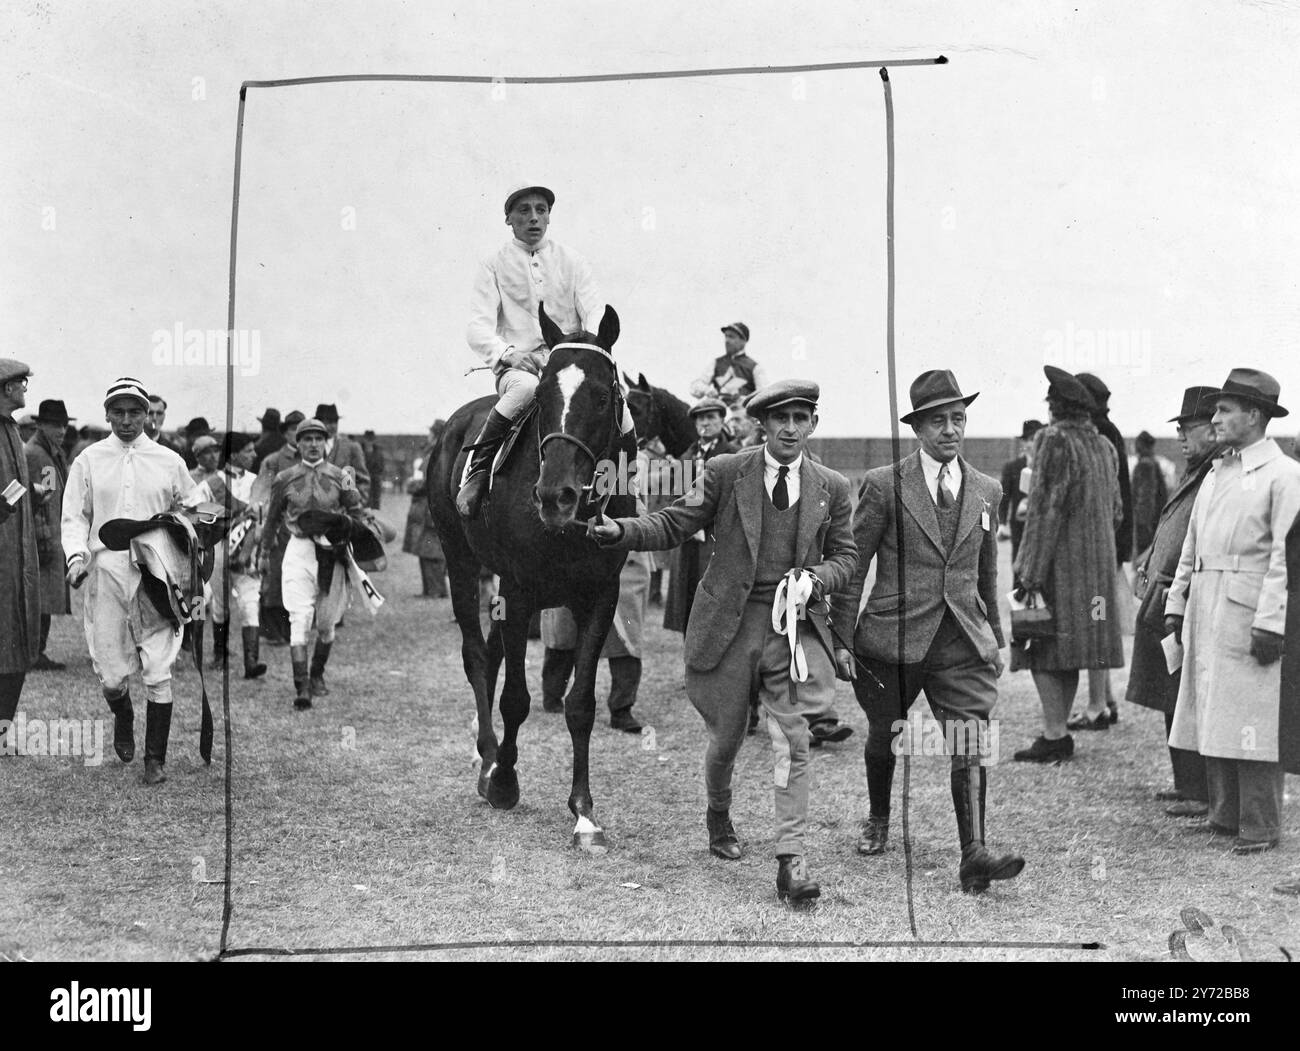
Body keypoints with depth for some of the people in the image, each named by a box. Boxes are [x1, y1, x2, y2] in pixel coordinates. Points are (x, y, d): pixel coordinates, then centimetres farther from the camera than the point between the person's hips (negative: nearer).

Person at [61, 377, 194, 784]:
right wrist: (77, 554, -9)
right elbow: (74, 517, 8)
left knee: (159, 673, -5)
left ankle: (156, 759, 4)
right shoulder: (88, 461, 8)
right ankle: (122, 720, 37)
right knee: (111, 674, 3)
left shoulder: (170, 462, 8)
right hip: (106, 575, 0)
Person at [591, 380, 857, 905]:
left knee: (792, 741, -9)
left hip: (793, 623, 1)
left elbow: (844, 555, 13)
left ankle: (790, 860, -6)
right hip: (727, 622, 0)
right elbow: (674, 524, -1)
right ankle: (719, 817, 41)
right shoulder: (725, 472, 0)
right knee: (726, 736, 10)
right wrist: (621, 530, -17)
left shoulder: (832, 488, 5)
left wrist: (817, 579, -8)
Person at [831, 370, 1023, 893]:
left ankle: (974, 854, -15)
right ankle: (878, 819, 39)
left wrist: (995, 636, 21)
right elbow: (854, 565, 0)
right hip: (893, 635, -2)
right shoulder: (883, 485, -3)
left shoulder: (987, 491, 10)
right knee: (883, 737, 14)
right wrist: (841, 638, -3)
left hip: (963, 641, 2)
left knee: (970, 746, -12)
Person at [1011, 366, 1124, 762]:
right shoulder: (1103, 446, 11)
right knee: (1069, 649, 12)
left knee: (1043, 648, -4)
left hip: (1059, 561, -8)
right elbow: (1116, 509, 16)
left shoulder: (1055, 440, -13)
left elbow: (1046, 507, -17)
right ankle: (1058, 732, 17)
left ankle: (1055, 735, -6)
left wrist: (1028, 571, -16)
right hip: (1097, 560, 8)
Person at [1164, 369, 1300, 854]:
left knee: (1250, 719, -5)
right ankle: (1224, 815, 19)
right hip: (1205, 610, 8)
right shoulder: (1216, 472, 17)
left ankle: (1260, 827, 3)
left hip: (1248, 613, -8)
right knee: (1211, 717, 10)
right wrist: (1176, 604, 15)